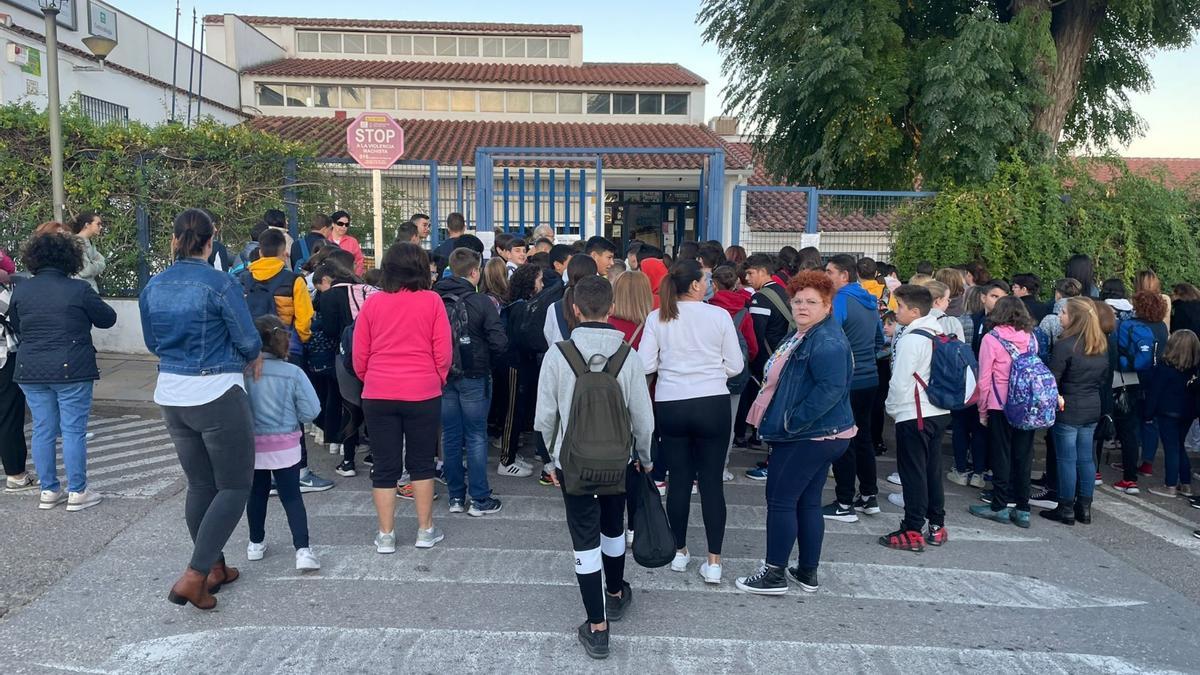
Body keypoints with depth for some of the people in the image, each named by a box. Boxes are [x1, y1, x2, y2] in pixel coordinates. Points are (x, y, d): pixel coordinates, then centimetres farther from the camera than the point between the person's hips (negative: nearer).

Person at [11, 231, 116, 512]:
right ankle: (77, 493, 8)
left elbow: (15, 326, 15)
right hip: (71, 371, -4)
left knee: (43, 430, 11)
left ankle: (49, 491, 19)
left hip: (30, 371, 4)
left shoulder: (21, 289, 2)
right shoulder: (79, 290, -11)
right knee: (73, 430, 2)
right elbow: (108, 319, 1)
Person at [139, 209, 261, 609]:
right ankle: (194, 576, -6)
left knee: (199, 484, 17)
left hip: (171, 396, 7)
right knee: (235, 487, 3)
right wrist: (254, 359, 10)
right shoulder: (220, 284, -15)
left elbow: (152, 343, 15)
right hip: (217, 395, -6)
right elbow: (249, 342, -11)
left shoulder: (153, 287, 3)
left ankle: (214, 568, 28)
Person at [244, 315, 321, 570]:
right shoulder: (293, 373, -14)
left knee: (256, 495, 19)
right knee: (292, 497, 5)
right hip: (285, 447, -1)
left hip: (251, 446, 1)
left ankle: (256, 544, 34)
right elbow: (311, 410, -13)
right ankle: (302, 550, -3)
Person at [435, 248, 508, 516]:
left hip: (443, 376, 4)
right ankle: (480, 499, 9)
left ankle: (456, 496, 20)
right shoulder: (482, 302, -13)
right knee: (476, 437, 4)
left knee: (450, 436, 11)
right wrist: (489, 361, 2)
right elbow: (499, 343, -17)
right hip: (474, 377, -4)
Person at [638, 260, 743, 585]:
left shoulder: (657, 317, -2)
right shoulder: (719, 315, -6)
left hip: (670, 405, 2)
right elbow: (735, 366, -2)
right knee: (712, 480, 5)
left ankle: (679, 551, 24)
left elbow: (645, 365, -4)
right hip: (713, 405, -1)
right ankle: (713, 561, 8)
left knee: (679, 478, 13)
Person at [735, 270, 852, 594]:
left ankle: (775, 574, 6)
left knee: (780, 499, -3)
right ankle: (808, 572, 24)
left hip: (809, 437, -10)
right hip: (816, 436, 10)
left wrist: (792, 421, -22)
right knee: (807, 503, 15)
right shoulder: (803, 335, 16)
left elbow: (830, 389, -28)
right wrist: (784, 423, 18)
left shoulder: (828, 343, -18)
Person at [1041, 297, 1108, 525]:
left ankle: (1066, 510, 10)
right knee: (1086, 458, 14)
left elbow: (1051, 379, -16)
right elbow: (1105, 378, 14)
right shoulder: (1101, 344, 5)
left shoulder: (1065, 345, -19)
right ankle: (1084, 508, 21)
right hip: (1093, 409, 7)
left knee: (1067, 459, 2)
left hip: (1068, 410, -7)